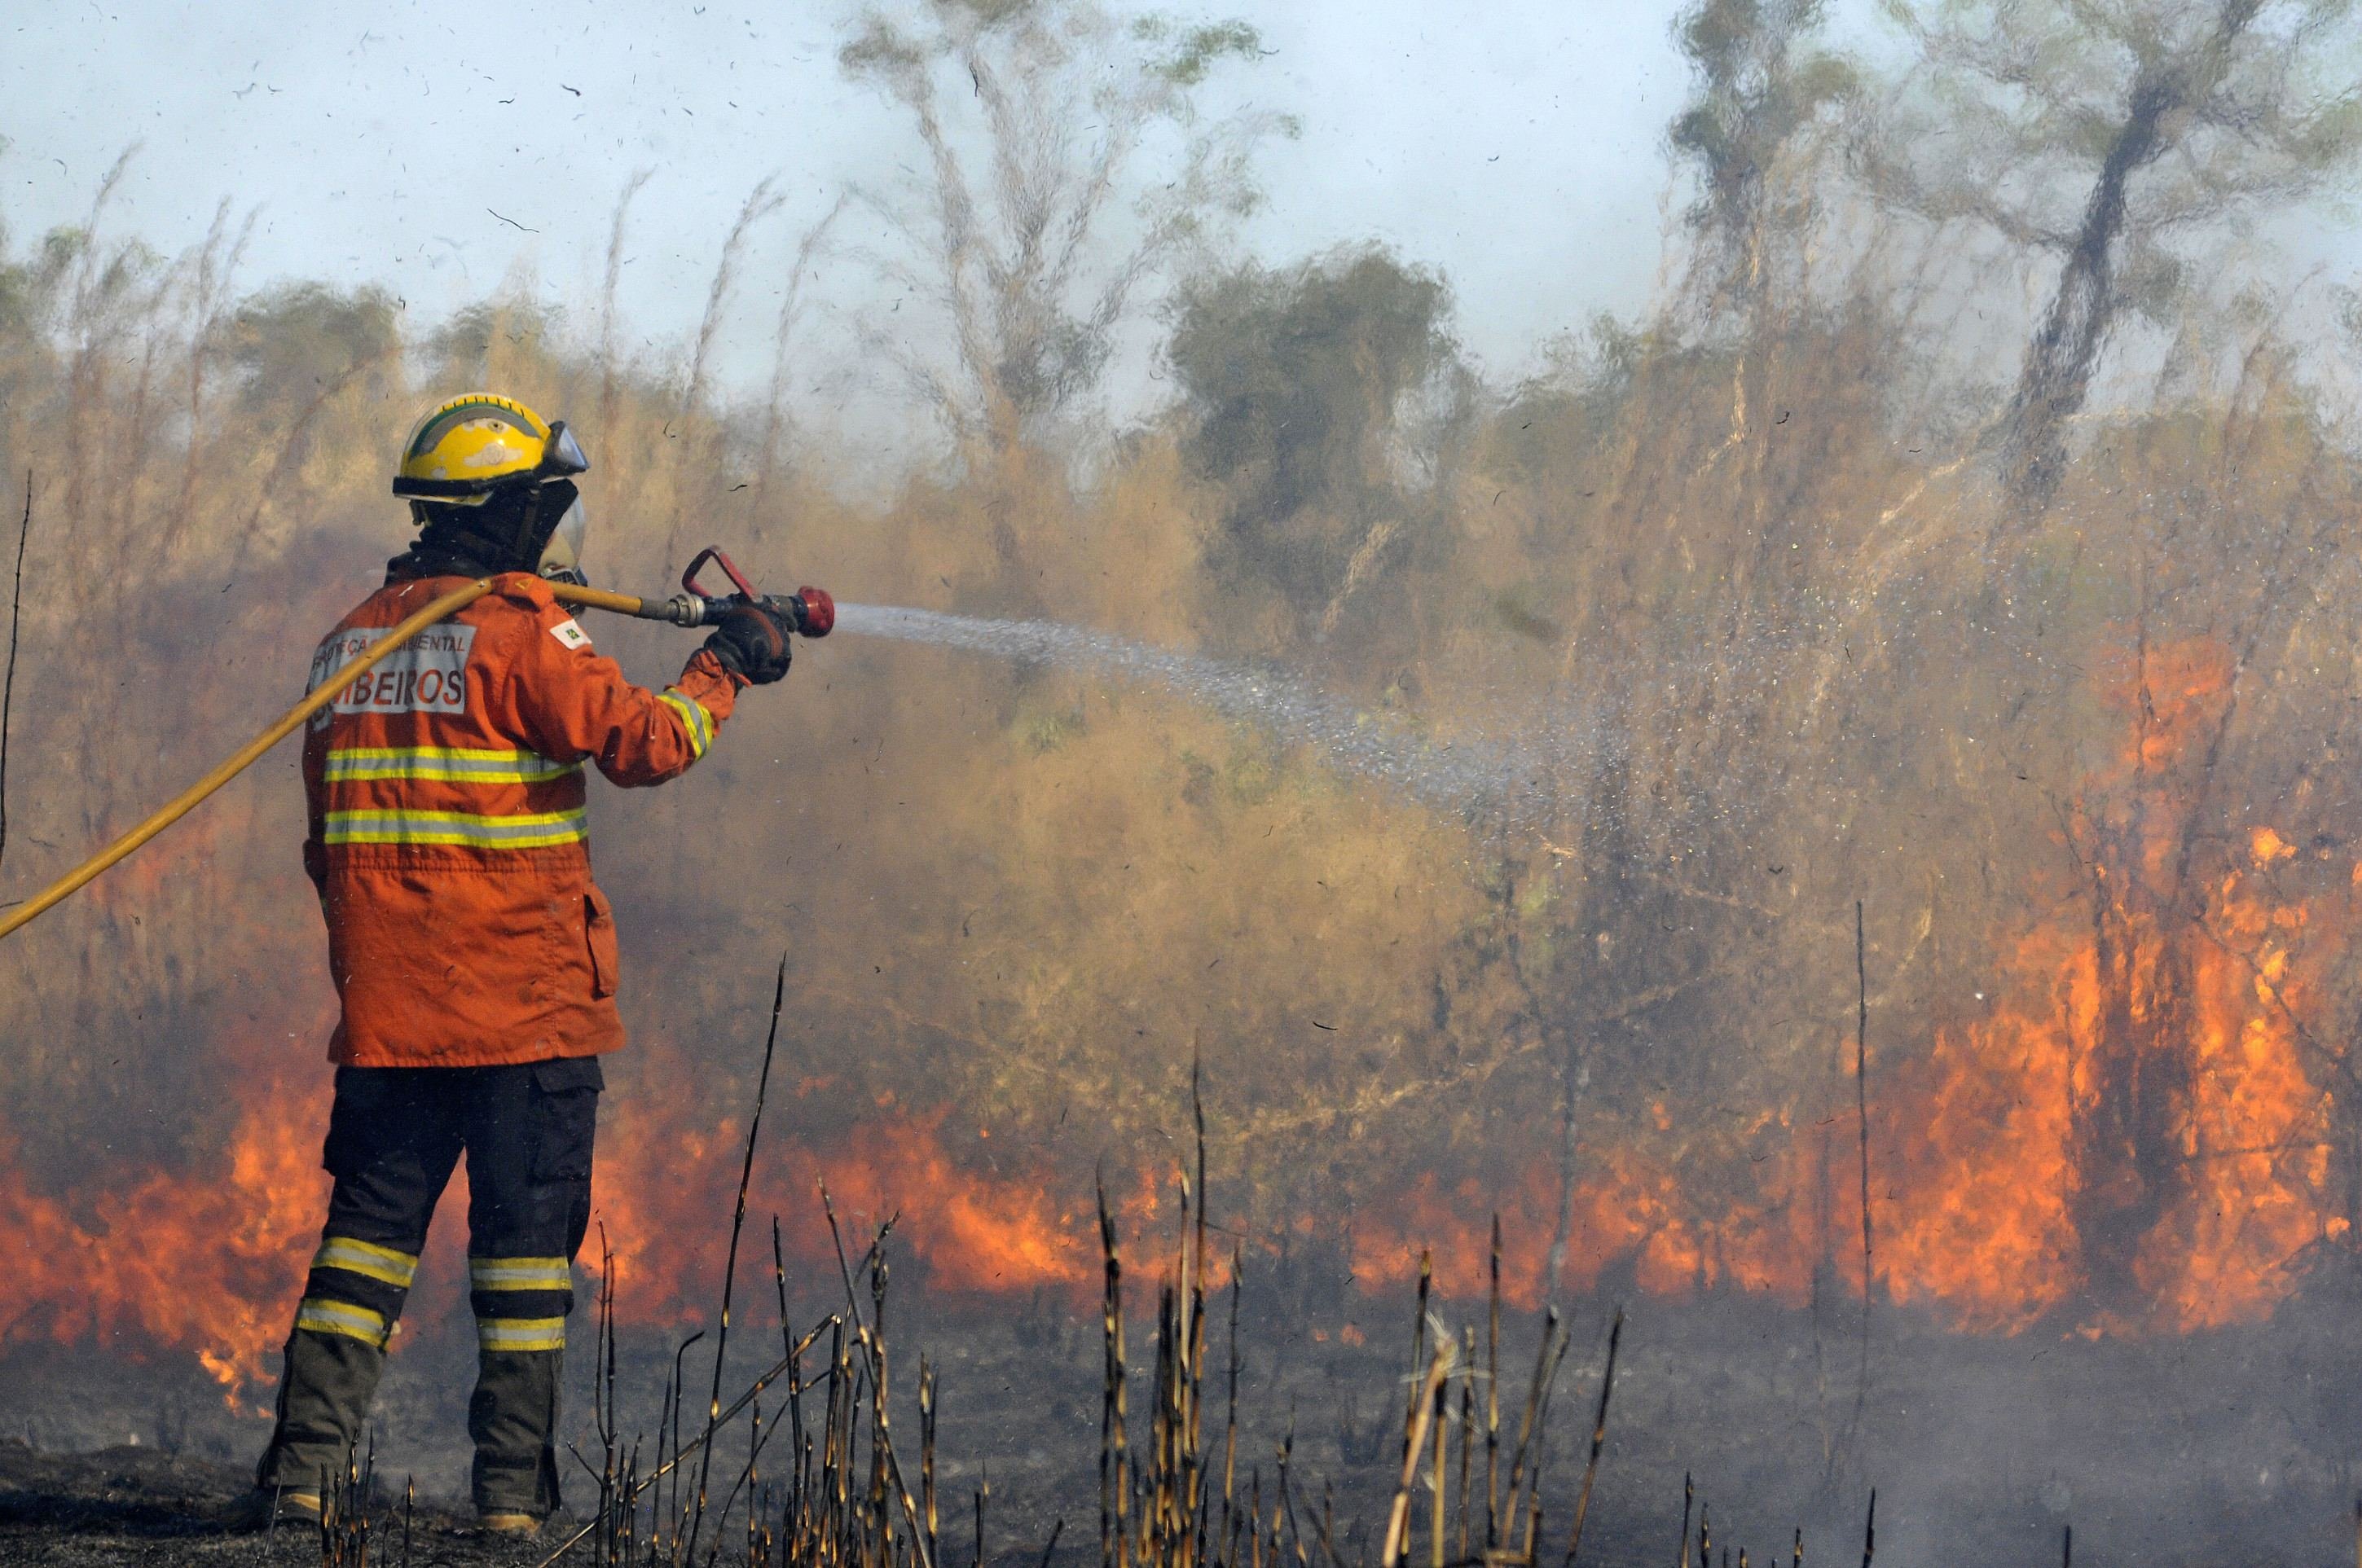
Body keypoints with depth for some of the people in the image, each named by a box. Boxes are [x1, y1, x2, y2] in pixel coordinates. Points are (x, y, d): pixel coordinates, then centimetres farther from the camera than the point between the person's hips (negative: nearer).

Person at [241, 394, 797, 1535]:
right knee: (526, 1232, 1)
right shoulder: (516, 630, -11)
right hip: (524, 1001, -6)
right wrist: (725, 668, -1)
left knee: (372, 1221, 9)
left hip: (387, 1004, 6)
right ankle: (514, 1484, 1)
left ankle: (304, 1461, 2)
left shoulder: (353, 640, 13)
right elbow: (642, 742, -18)